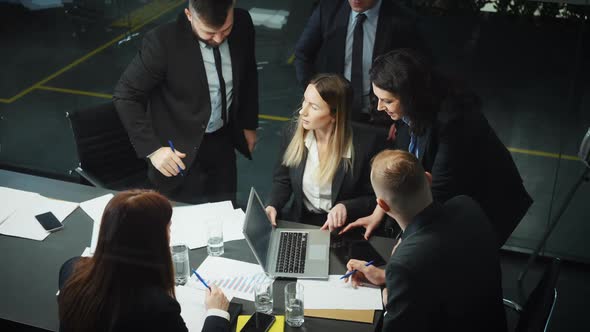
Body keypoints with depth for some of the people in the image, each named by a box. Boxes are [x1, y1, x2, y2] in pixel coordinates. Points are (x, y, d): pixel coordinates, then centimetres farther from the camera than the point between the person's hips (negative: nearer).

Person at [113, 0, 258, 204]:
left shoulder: (242, 24, -12)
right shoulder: (163, 41, -26)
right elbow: (125, 96, -17)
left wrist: (249, 123, 14)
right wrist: (152, 148, -21)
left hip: (223, 142, 4)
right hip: (180, 150, -4)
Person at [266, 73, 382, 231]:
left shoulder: (365, 143, -14)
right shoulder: (293, 133, -2)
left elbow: (375, 199, -3)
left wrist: (346, 207, -20)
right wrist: (273, 206, -6)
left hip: (343, 229, -2)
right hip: (300, 223, 3)